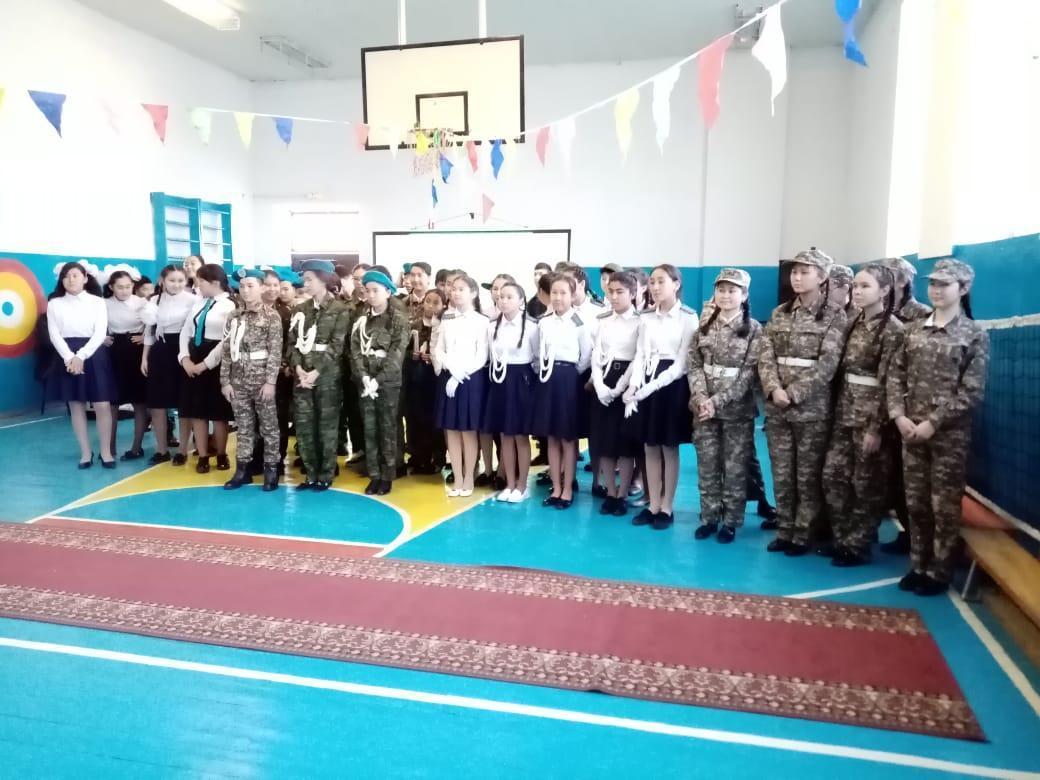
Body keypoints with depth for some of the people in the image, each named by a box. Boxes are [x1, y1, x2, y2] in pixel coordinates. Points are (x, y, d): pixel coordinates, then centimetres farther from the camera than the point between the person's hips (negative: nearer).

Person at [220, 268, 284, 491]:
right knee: (244, 427, 11)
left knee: (268, 426, 4)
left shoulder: (272, 316, -5)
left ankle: (271, 469, 12)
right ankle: (243, 469, 19)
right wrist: (225, 380, 4)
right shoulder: (234, 317, 9)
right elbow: (227, 351, 9)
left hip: (262, 379, -4)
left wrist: (271, 381, -15)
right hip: (239, 381, 4)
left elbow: (275, 352, -9)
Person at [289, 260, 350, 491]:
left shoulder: (339, 309, -4)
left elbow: (336, 346, -10)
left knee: (327, 426, 2)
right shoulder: (300, 309, 11)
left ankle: (326, 475, 13)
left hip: (327, 375, -5)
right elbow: (292, 342, 7)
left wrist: (316, 372, -16)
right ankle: (311, 474, 17)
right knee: (303, 426, 5)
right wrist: (298, 367, -9)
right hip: (302, 374, 5)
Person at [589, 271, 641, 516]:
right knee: (604, 442, 5)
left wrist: (619, 388, -15)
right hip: (604, 384, 5)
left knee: (626, 443, 0)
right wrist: (600, 386, -9)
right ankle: (610, 493, 17)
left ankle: (622, 496, 11)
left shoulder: (640, 322, -3)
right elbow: (596, 356, 7)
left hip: (628, 384, -4)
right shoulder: (603, 321, 12)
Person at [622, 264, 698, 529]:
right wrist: (634, 386, -10)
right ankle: (653, 505, 19)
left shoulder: (689, 317, -8)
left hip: (672, 384, -5)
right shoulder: (646, 317, 9)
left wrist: (653, 386, -20)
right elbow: (640, 355, 6)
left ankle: (667, 508, 16)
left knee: (669, 449, 4)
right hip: (646, 384, 5)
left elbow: (682, 362, -12)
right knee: (650, 448, 9)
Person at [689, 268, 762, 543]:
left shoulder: (753, 329, -3)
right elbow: (694, 365, 3)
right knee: (707, 465, 8)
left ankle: (731, 522, 17)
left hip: (737, 410, -3)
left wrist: (718, 400, -17)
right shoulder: (704, 326, 7)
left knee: (735, 468, 5)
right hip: (704, 407, 3)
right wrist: (702, 398, -14)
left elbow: (749, 373, -10)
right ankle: (709, 518, 21)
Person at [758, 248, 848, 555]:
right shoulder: (779, 313, 10)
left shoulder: (834, 315, -3)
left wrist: (794, 393, -17)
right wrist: (774, 389, -13)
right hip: (776, 407, 4)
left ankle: (803, 535, 15)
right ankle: (784, 531, 21)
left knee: (808, 475, 5)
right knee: (781, 474, 10)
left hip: (812, 408, -4)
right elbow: (765, 355, 3)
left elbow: (828, 363, -12)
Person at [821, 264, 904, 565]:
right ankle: (842, 538, 23)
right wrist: (839, 410, 9)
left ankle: (858, 546, 17)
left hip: (870, 413, -7)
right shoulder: (854, 324, 10)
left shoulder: (893, 329, -12)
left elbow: (887, 383, -15)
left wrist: (876, 427, -18)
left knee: (865, 484, 4)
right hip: (845, 409, 7)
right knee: (832, 475, 8)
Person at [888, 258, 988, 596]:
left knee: (945, 506, 4)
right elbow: (896, 375, 6)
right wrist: (899, 416, -8)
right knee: (915, 503, 11)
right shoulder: (914, 329, 8)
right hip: (911, 430, 4)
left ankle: (939, 573, 17)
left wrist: (933, 423, -15)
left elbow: (972, 391, -9)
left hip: (949, 434, -4)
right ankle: (918, 566, 24)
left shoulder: (975, 336, -4)